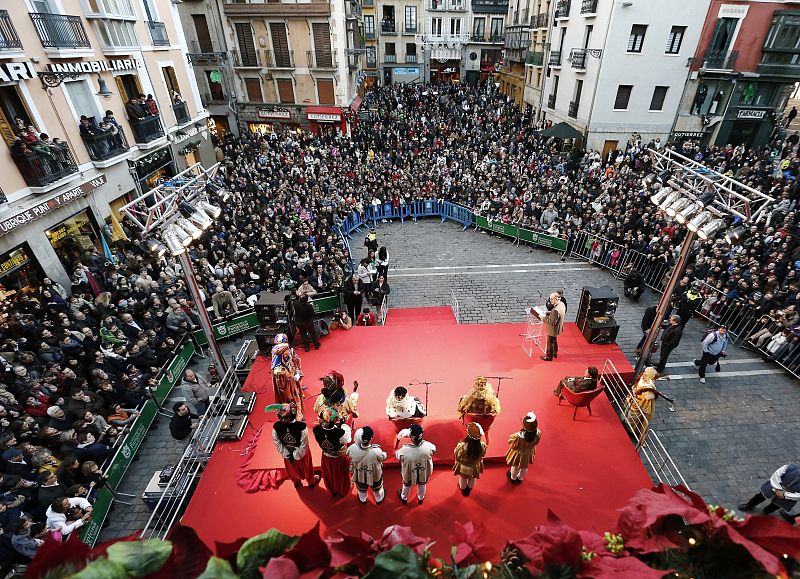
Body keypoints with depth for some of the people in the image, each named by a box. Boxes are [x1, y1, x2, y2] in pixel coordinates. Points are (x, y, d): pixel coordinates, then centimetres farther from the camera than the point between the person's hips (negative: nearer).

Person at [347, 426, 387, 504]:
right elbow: (382, 458, -19)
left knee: (361, 487, 36)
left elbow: (348, 453, -12)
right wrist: (384, 454, 3)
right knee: (377, 487, 34)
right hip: (374, 474, -2)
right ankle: (379, 499, 63)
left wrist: (357, 442, -14)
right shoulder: (376, 451, -43)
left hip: (359, 474, 2)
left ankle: (362, 499, 66)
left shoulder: (353, 448, -38)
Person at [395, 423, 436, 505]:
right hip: (424, 472, 1)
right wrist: (422, 440, -7)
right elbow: (434, 449, -12)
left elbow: (397, 455, -17)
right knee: (422, 485, 34)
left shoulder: (404, 450, -41)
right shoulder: (428, 446, -37)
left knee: (407, 485, 32)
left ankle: (404, 498, 60)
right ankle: (421, 498, 62)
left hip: (409, 473, -1)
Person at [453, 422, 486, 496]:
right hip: (475, 467, 2)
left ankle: (463, 490, 60)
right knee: (472, 479, 34)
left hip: (463, 467, -2)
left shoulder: (462, 446, -42)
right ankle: (469, 491, 62)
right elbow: (482, 455, -11)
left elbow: (457, 457, -21)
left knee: (463, 478, 32)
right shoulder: (482, 446, -34)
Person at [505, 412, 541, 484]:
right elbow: (536, 442, -10)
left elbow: (513, 446, -25)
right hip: (529, 453, 3)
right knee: (525, 467, 33)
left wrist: (513, 437, -9)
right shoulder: (538, 433, -32)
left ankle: (513, 478, 57)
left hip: (519, 453, -3)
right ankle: (520, 478, 59)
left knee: (515, 466, 29)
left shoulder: (519, 436, -44)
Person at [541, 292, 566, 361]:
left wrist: (544, 318, -23)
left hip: (553, 329, -9)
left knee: (550, 342, 10)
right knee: (554, 341, 28)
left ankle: (549, 356, 27)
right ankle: (554, 353, 47)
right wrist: (548, 313, 1)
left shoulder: (556, 310, -37)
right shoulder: (561, 304, -7)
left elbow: (552, 322, -31)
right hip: (558, 327, 9)